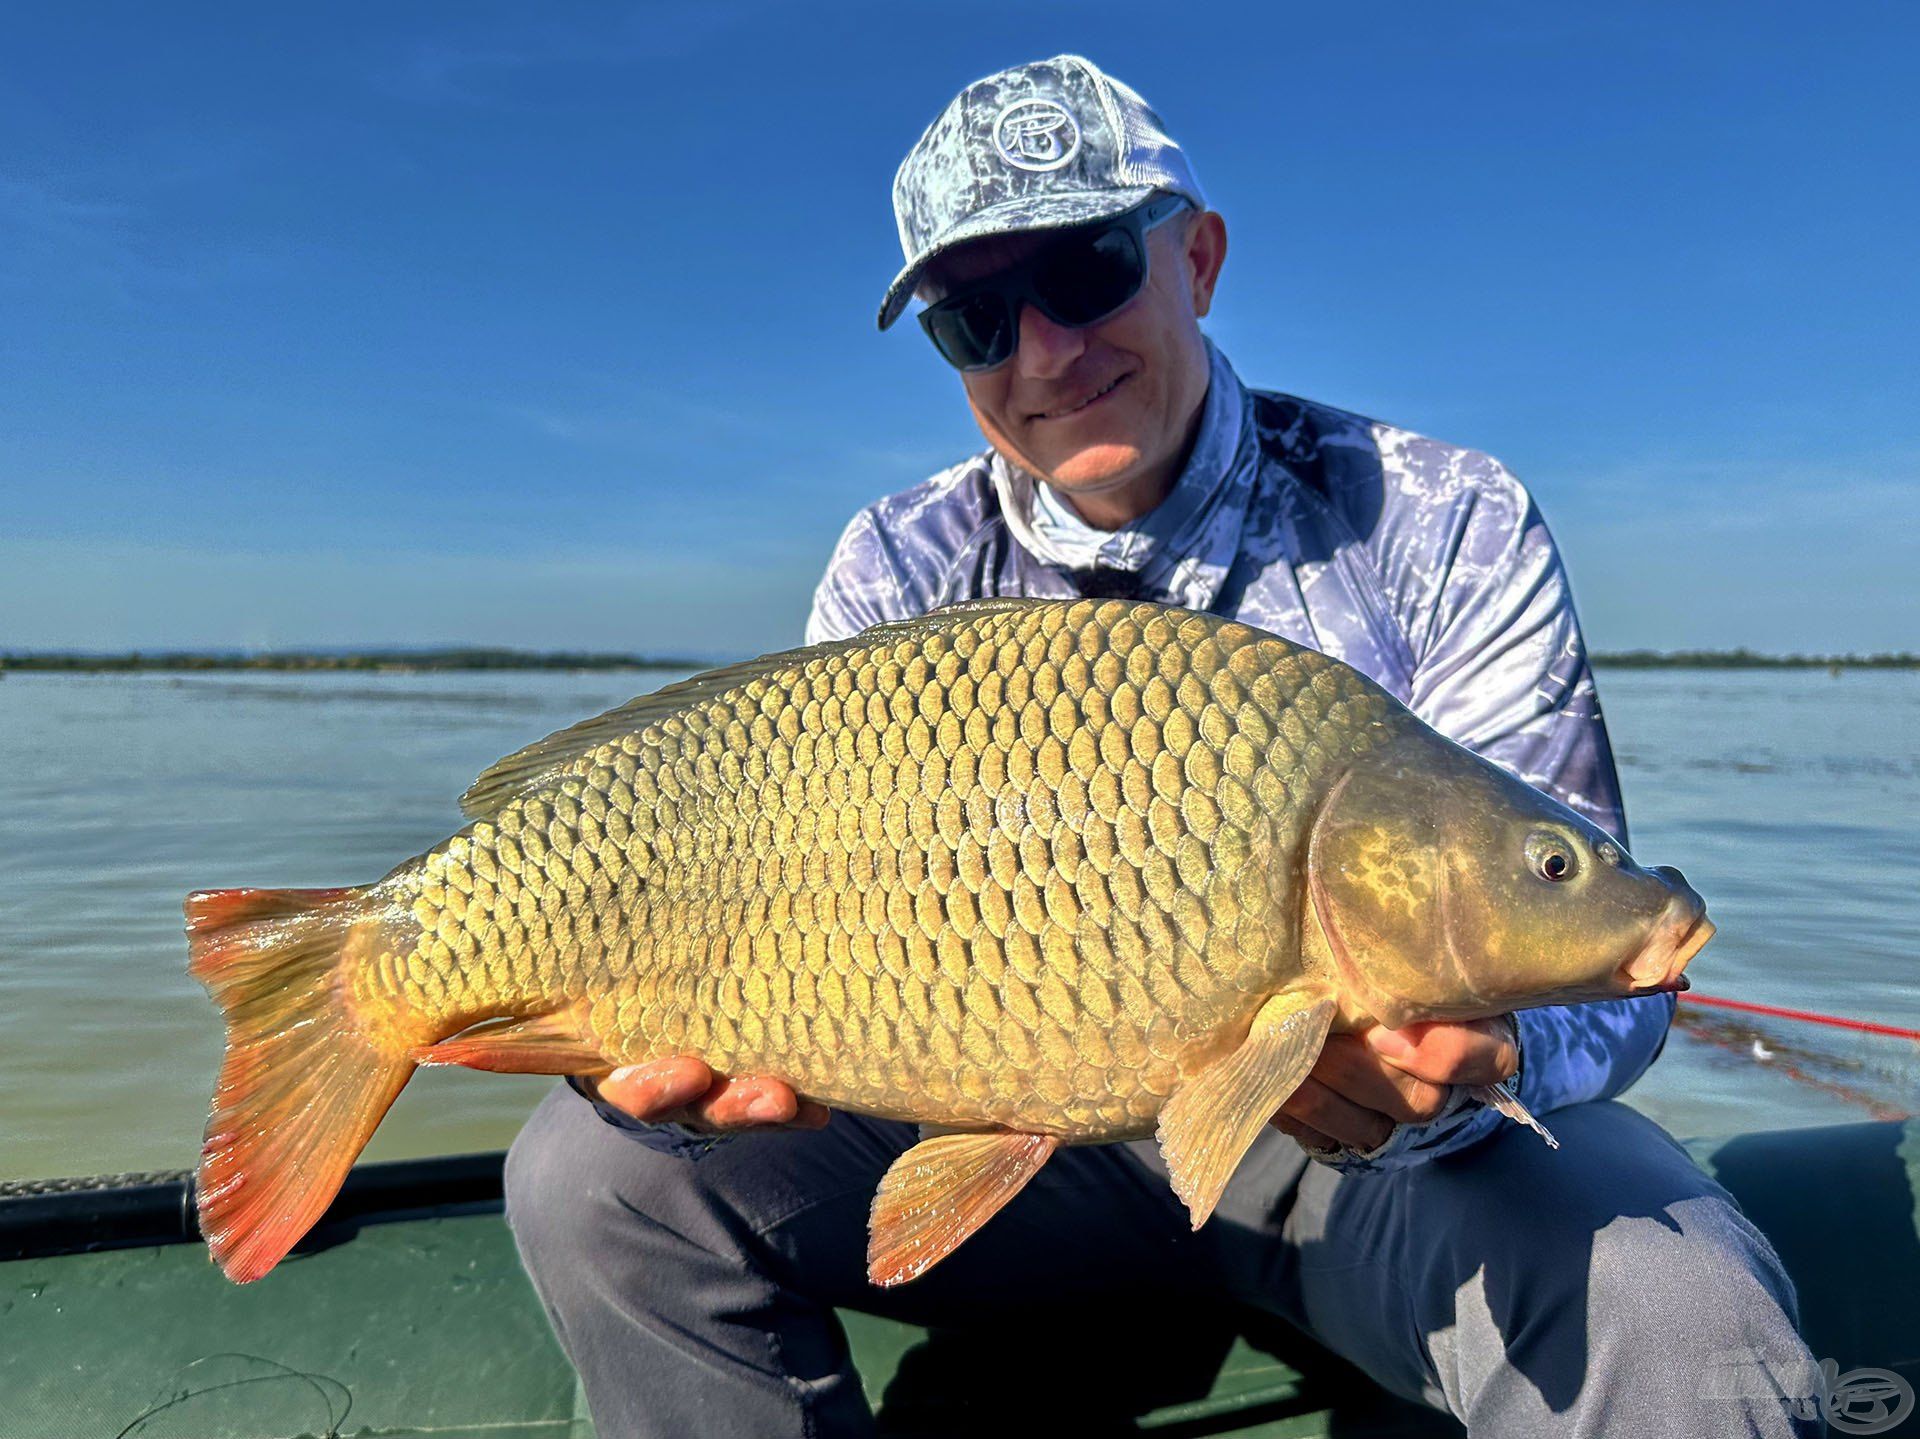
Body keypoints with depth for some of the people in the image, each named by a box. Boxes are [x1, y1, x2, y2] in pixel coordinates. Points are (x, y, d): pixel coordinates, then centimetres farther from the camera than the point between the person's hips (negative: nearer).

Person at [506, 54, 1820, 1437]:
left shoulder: (1449, 530, -9)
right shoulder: (900, 575, -3)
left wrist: (1455, 1074, -35)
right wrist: (693, 1045, -29)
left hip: (1365, 1150, -1)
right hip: (1026, 1123, 3)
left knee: (1677, 1312, -33)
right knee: (595, 1177, -13)